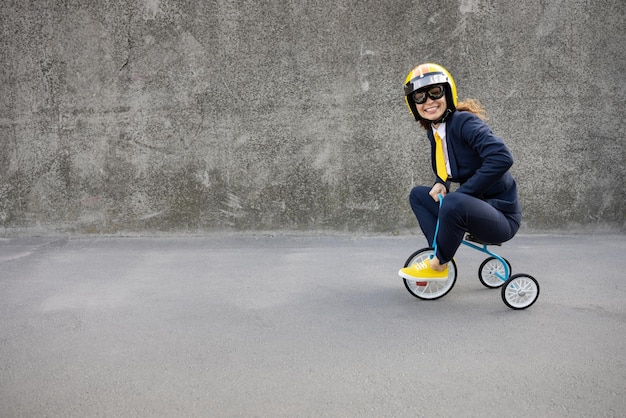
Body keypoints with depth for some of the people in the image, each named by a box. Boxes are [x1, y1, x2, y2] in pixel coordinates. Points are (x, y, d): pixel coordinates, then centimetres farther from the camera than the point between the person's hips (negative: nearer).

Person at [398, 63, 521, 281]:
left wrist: (462, 192, -27)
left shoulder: (465, 122, -20)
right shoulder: (433, 132, 5)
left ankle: (439, 264, -9)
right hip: (475, 207, 9)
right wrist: (440, 184, -1)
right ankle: (440, 254, 0)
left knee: (454, 203, -35)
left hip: (500, 215, -9)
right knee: (418, 194, 10)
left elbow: (502, 158, -33)